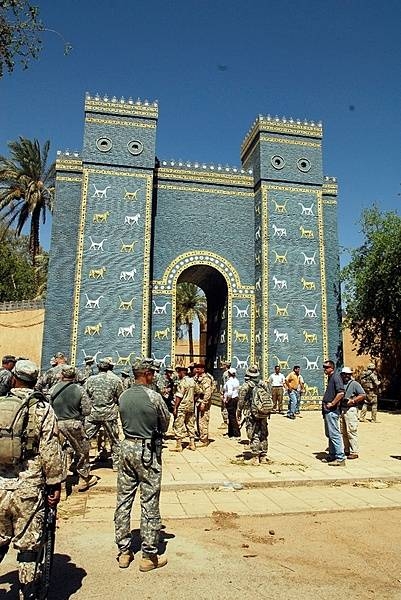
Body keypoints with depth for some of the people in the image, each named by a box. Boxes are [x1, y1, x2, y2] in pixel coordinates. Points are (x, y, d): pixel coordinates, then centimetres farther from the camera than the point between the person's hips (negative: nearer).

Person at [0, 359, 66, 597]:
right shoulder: (43, 409, -8)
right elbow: (51, 451, -10)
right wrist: (56, 484, -2)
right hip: (29, 488, -3)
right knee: (28, 546, 9)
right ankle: (28, 593, 19)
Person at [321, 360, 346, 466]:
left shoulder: (336, 377, -14)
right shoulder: (330, 378, 16)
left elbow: (341, 393, -25)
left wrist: (332, 404, -19)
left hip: (332, 410, -10)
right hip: (327, 411, 11)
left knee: (334, 434, -7)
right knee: (329, 434, 17)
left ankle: (340, 458, -2)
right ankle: (332, 456, 26)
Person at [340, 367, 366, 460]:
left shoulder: (354, 384, -3)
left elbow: (363, 395, -10)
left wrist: (352, 401, -16)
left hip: (351, 409, -7)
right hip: (342, 409, 7)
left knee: (351, 431, -7)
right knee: (343, 432, 11)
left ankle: (354, 452, 0)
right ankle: (347, 450, 20)